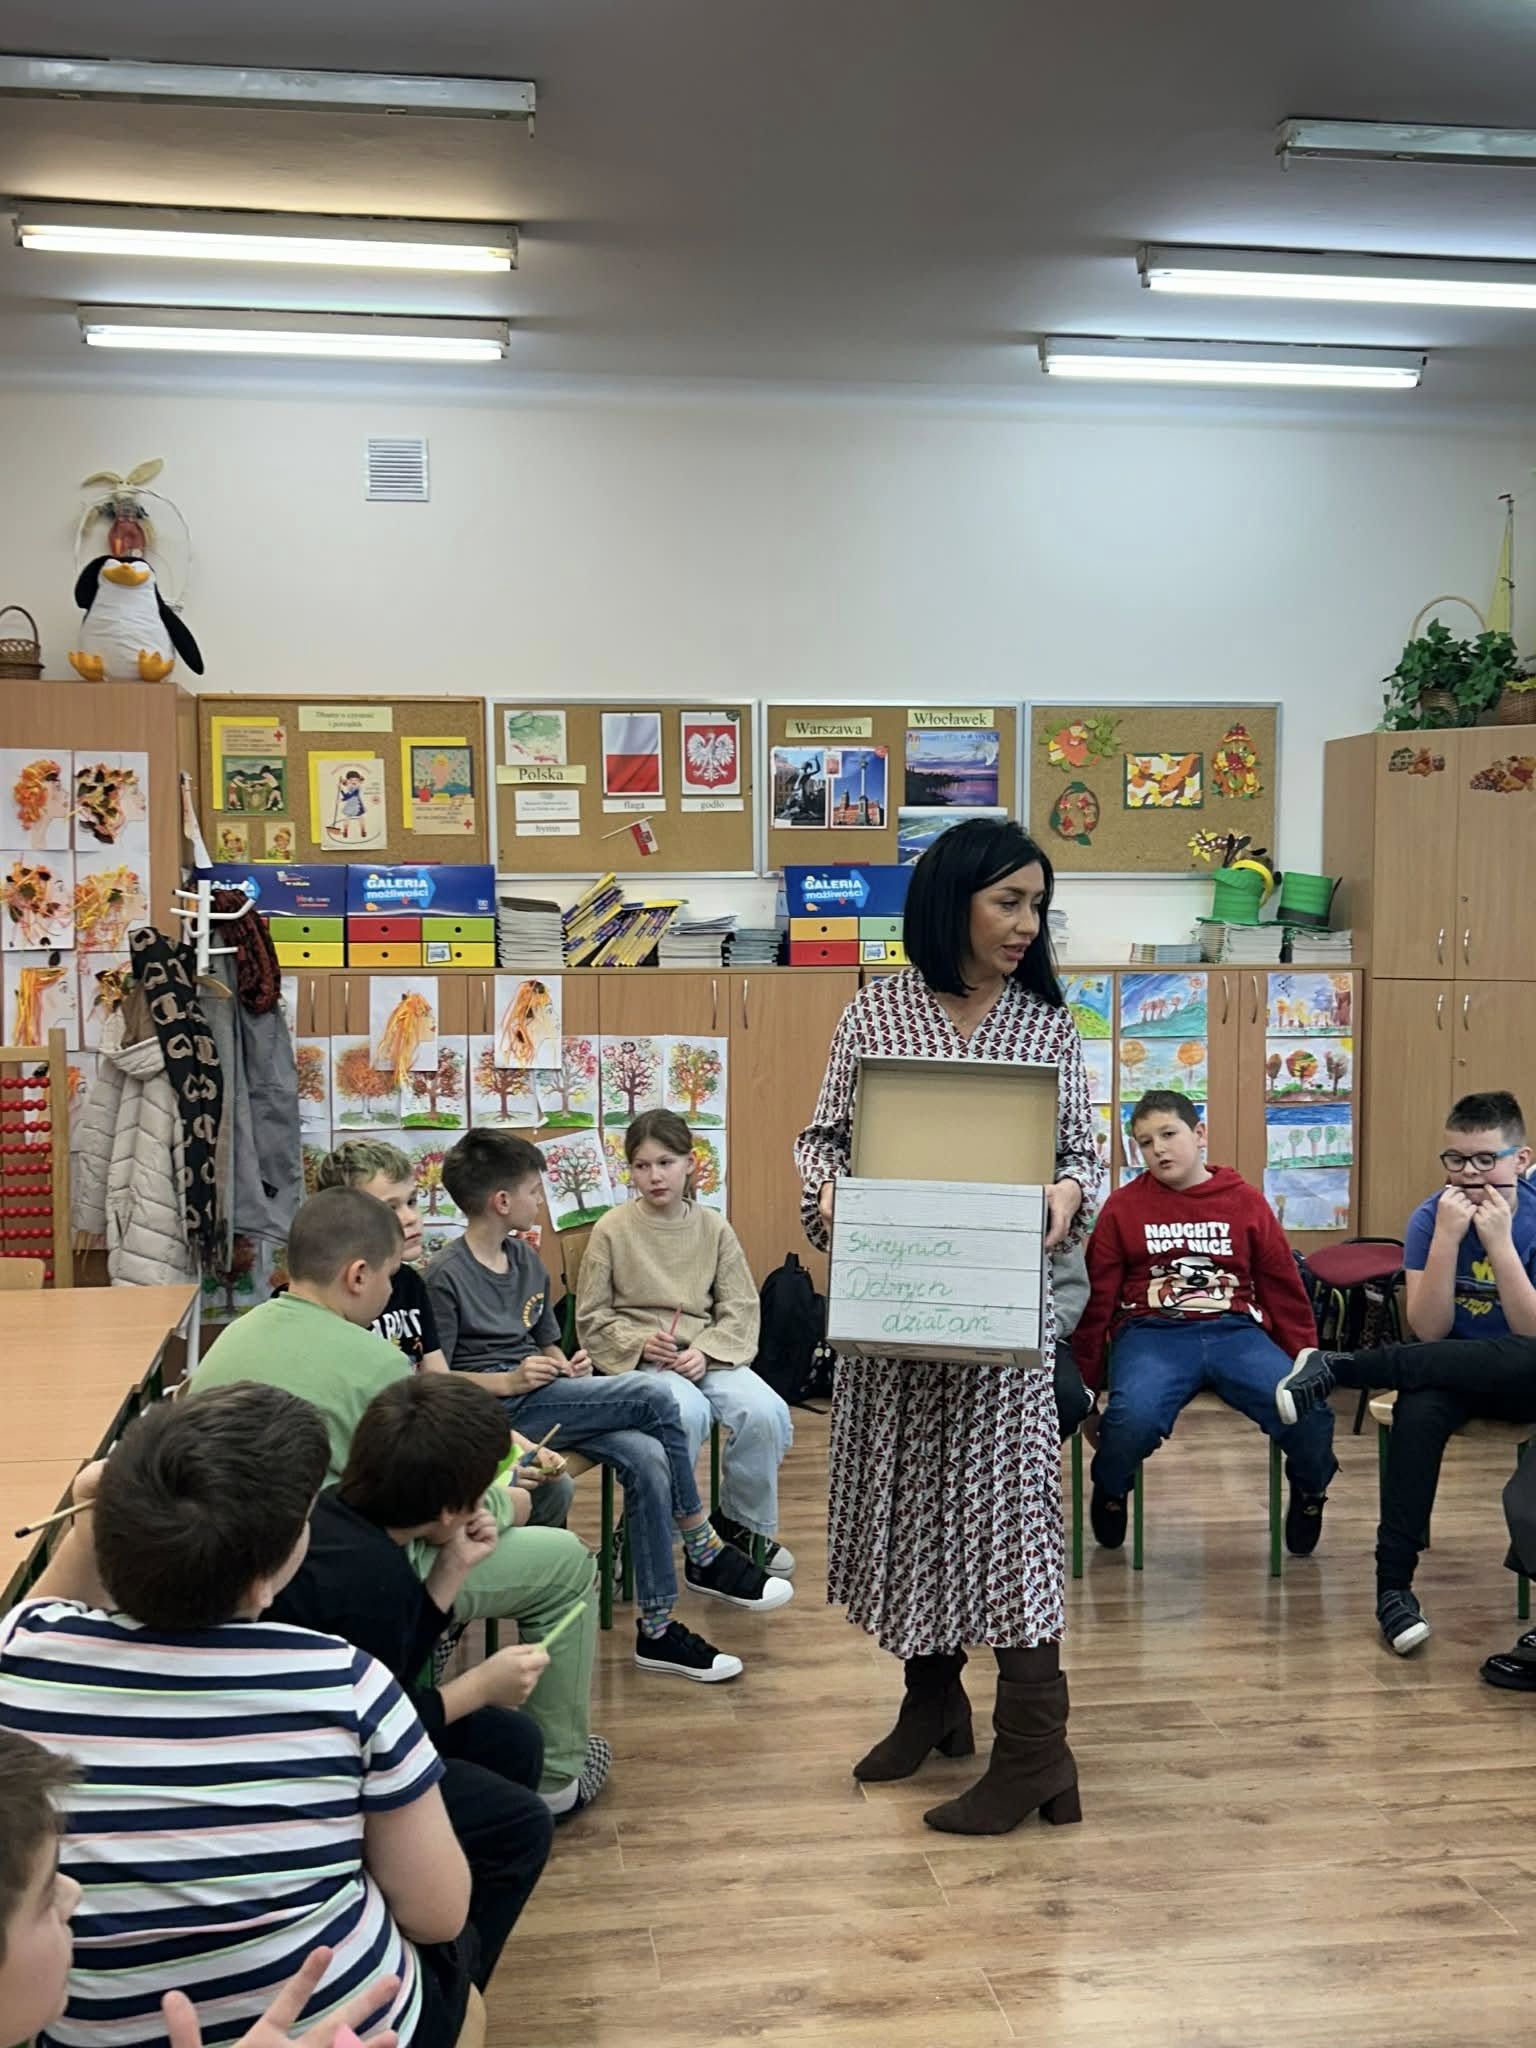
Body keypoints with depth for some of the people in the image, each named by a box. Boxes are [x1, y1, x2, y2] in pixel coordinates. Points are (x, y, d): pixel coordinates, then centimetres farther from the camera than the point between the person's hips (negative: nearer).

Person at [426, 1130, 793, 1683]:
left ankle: (656, 1629, -12)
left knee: (646, 1457, -21)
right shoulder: (445, 1276, -7)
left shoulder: (526, 1262, 17)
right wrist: (510, 1380, -19)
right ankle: (706, 1555, -10)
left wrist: (568, 1368, 3)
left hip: (545, 1398, 8)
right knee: (649, 1397, -23)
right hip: (493, 1408, -8)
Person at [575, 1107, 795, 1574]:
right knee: (689, 1412, -35)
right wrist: (640, 1343, -16)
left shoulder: (713, 1228, 5)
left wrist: (705, 1352, -13)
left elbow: (740, 1308, 4)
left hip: (707, 1355, 3)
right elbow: (591, 1319, 1)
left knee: (766, 1412, -24)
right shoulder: (612, 1230, -2)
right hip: (638, 1360, -3)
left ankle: (744, 1523, 3)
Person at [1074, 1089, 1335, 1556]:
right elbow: (1097, 1296, 9)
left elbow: (1285, 1291, 15)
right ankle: (1110, 1491, 4)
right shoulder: (1123, 1206, 9)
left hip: (1235, 1331, 1)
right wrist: (1086, 1381, 7)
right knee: (1133, 1419, -34)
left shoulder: (1246, 1202, 11)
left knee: (1309, 1416, -25)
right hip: (1152, 1332, -1)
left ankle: (1310, 1489, 13)